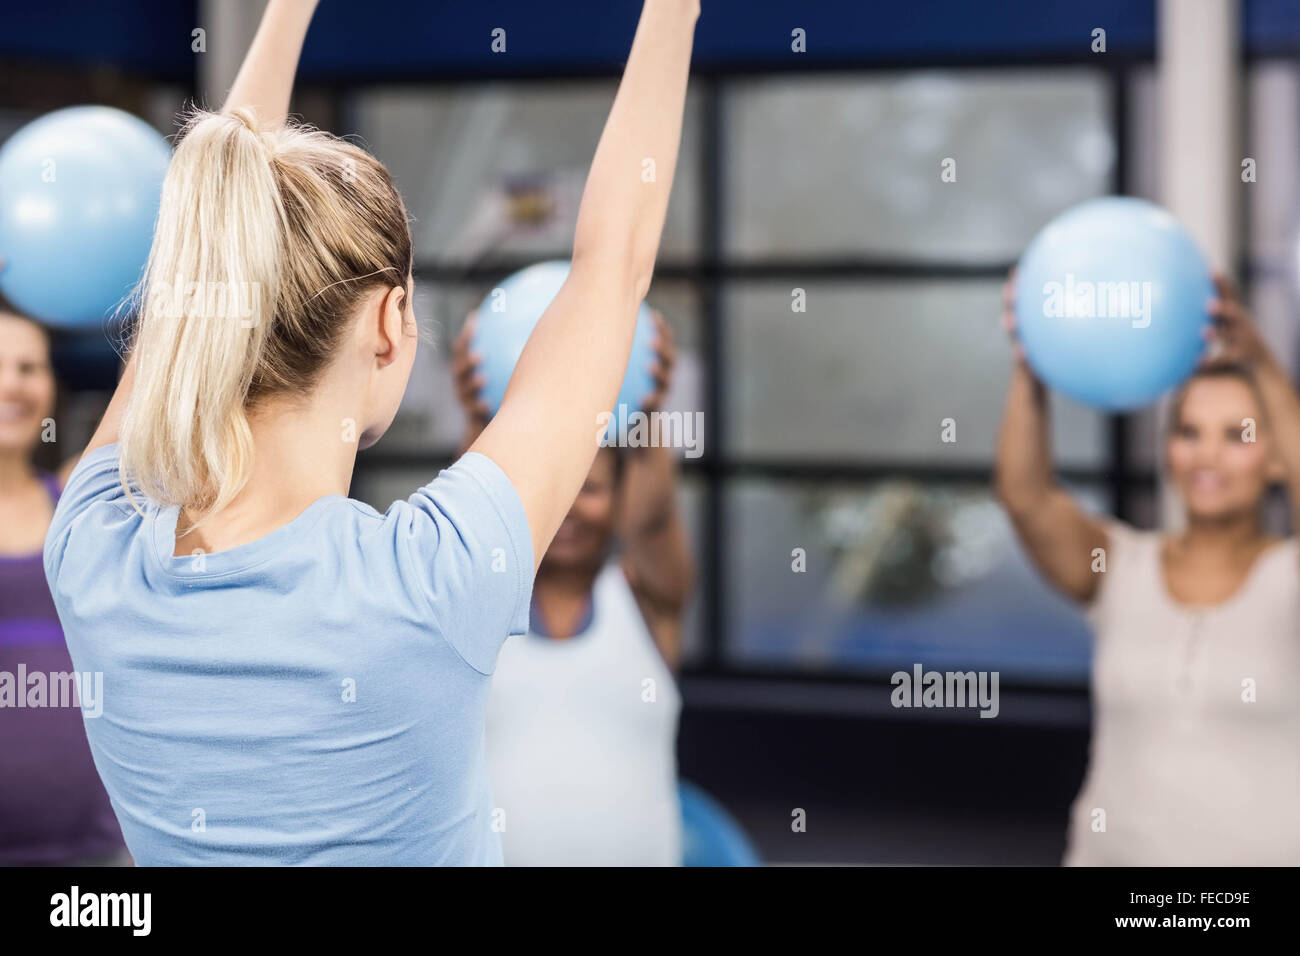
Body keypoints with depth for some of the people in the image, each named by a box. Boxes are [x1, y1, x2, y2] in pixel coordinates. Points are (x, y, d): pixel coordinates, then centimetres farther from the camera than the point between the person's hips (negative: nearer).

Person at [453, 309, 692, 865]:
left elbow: (652, 516, -13)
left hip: (633, 852, 0)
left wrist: (649, 414, -34)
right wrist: (480, 425, -35)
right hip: (490, 851, 0)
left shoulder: (647, 600, 7)